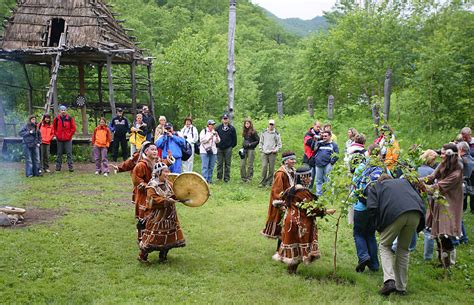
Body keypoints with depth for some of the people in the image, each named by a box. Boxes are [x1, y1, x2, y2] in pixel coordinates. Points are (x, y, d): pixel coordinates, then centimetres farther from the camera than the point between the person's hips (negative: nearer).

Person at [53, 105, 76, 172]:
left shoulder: (70, 118, 0)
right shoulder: (57, 119, 5)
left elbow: (73, 128, 3)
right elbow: (54, 128, 14)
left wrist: (69, 135, -3)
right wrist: (56, 135, 4)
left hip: (68, 139, -2)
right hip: (59, 139, 2)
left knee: (69, 153, -2)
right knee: (59, 153, 8)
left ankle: (70, 167, 0)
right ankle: (58, 167, 13)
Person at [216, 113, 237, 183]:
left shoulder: (232, 128, 4)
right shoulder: (218, 128, 7)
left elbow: (234, 139, 7)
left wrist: (231, 146, 3)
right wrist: (216, 145, 6)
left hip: (228, 149, -1)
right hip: (219, 148, 1)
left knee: (227, 164, 1)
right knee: (219, 163, 3)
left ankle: (226, 178, 6)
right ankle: (219, 177, 9)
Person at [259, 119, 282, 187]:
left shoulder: (276, 134, 5)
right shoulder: (264, 133, 9)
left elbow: (279, 144, 8)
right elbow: (260, 142, 17)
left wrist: (276, 150, -5)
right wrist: (261, 149, 5)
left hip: (272, 153, -1)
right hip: (264, 153, 1)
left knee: (271, 168, 1)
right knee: (264, 167, -9)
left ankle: (269, 182, 10)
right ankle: (262, 182, -6)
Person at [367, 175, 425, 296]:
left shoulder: (375, 187, 27)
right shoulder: (404, 181, 39)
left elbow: (372, 208, 9)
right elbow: (420, 200, 29)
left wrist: (379, 227, 19)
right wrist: (419, 226, 31)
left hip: (394, 213, -3)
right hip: (416, 213, 4)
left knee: (385, 246, 15)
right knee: (403, 249, 19)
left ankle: (389, 280, -5)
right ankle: (401, 287, 19)